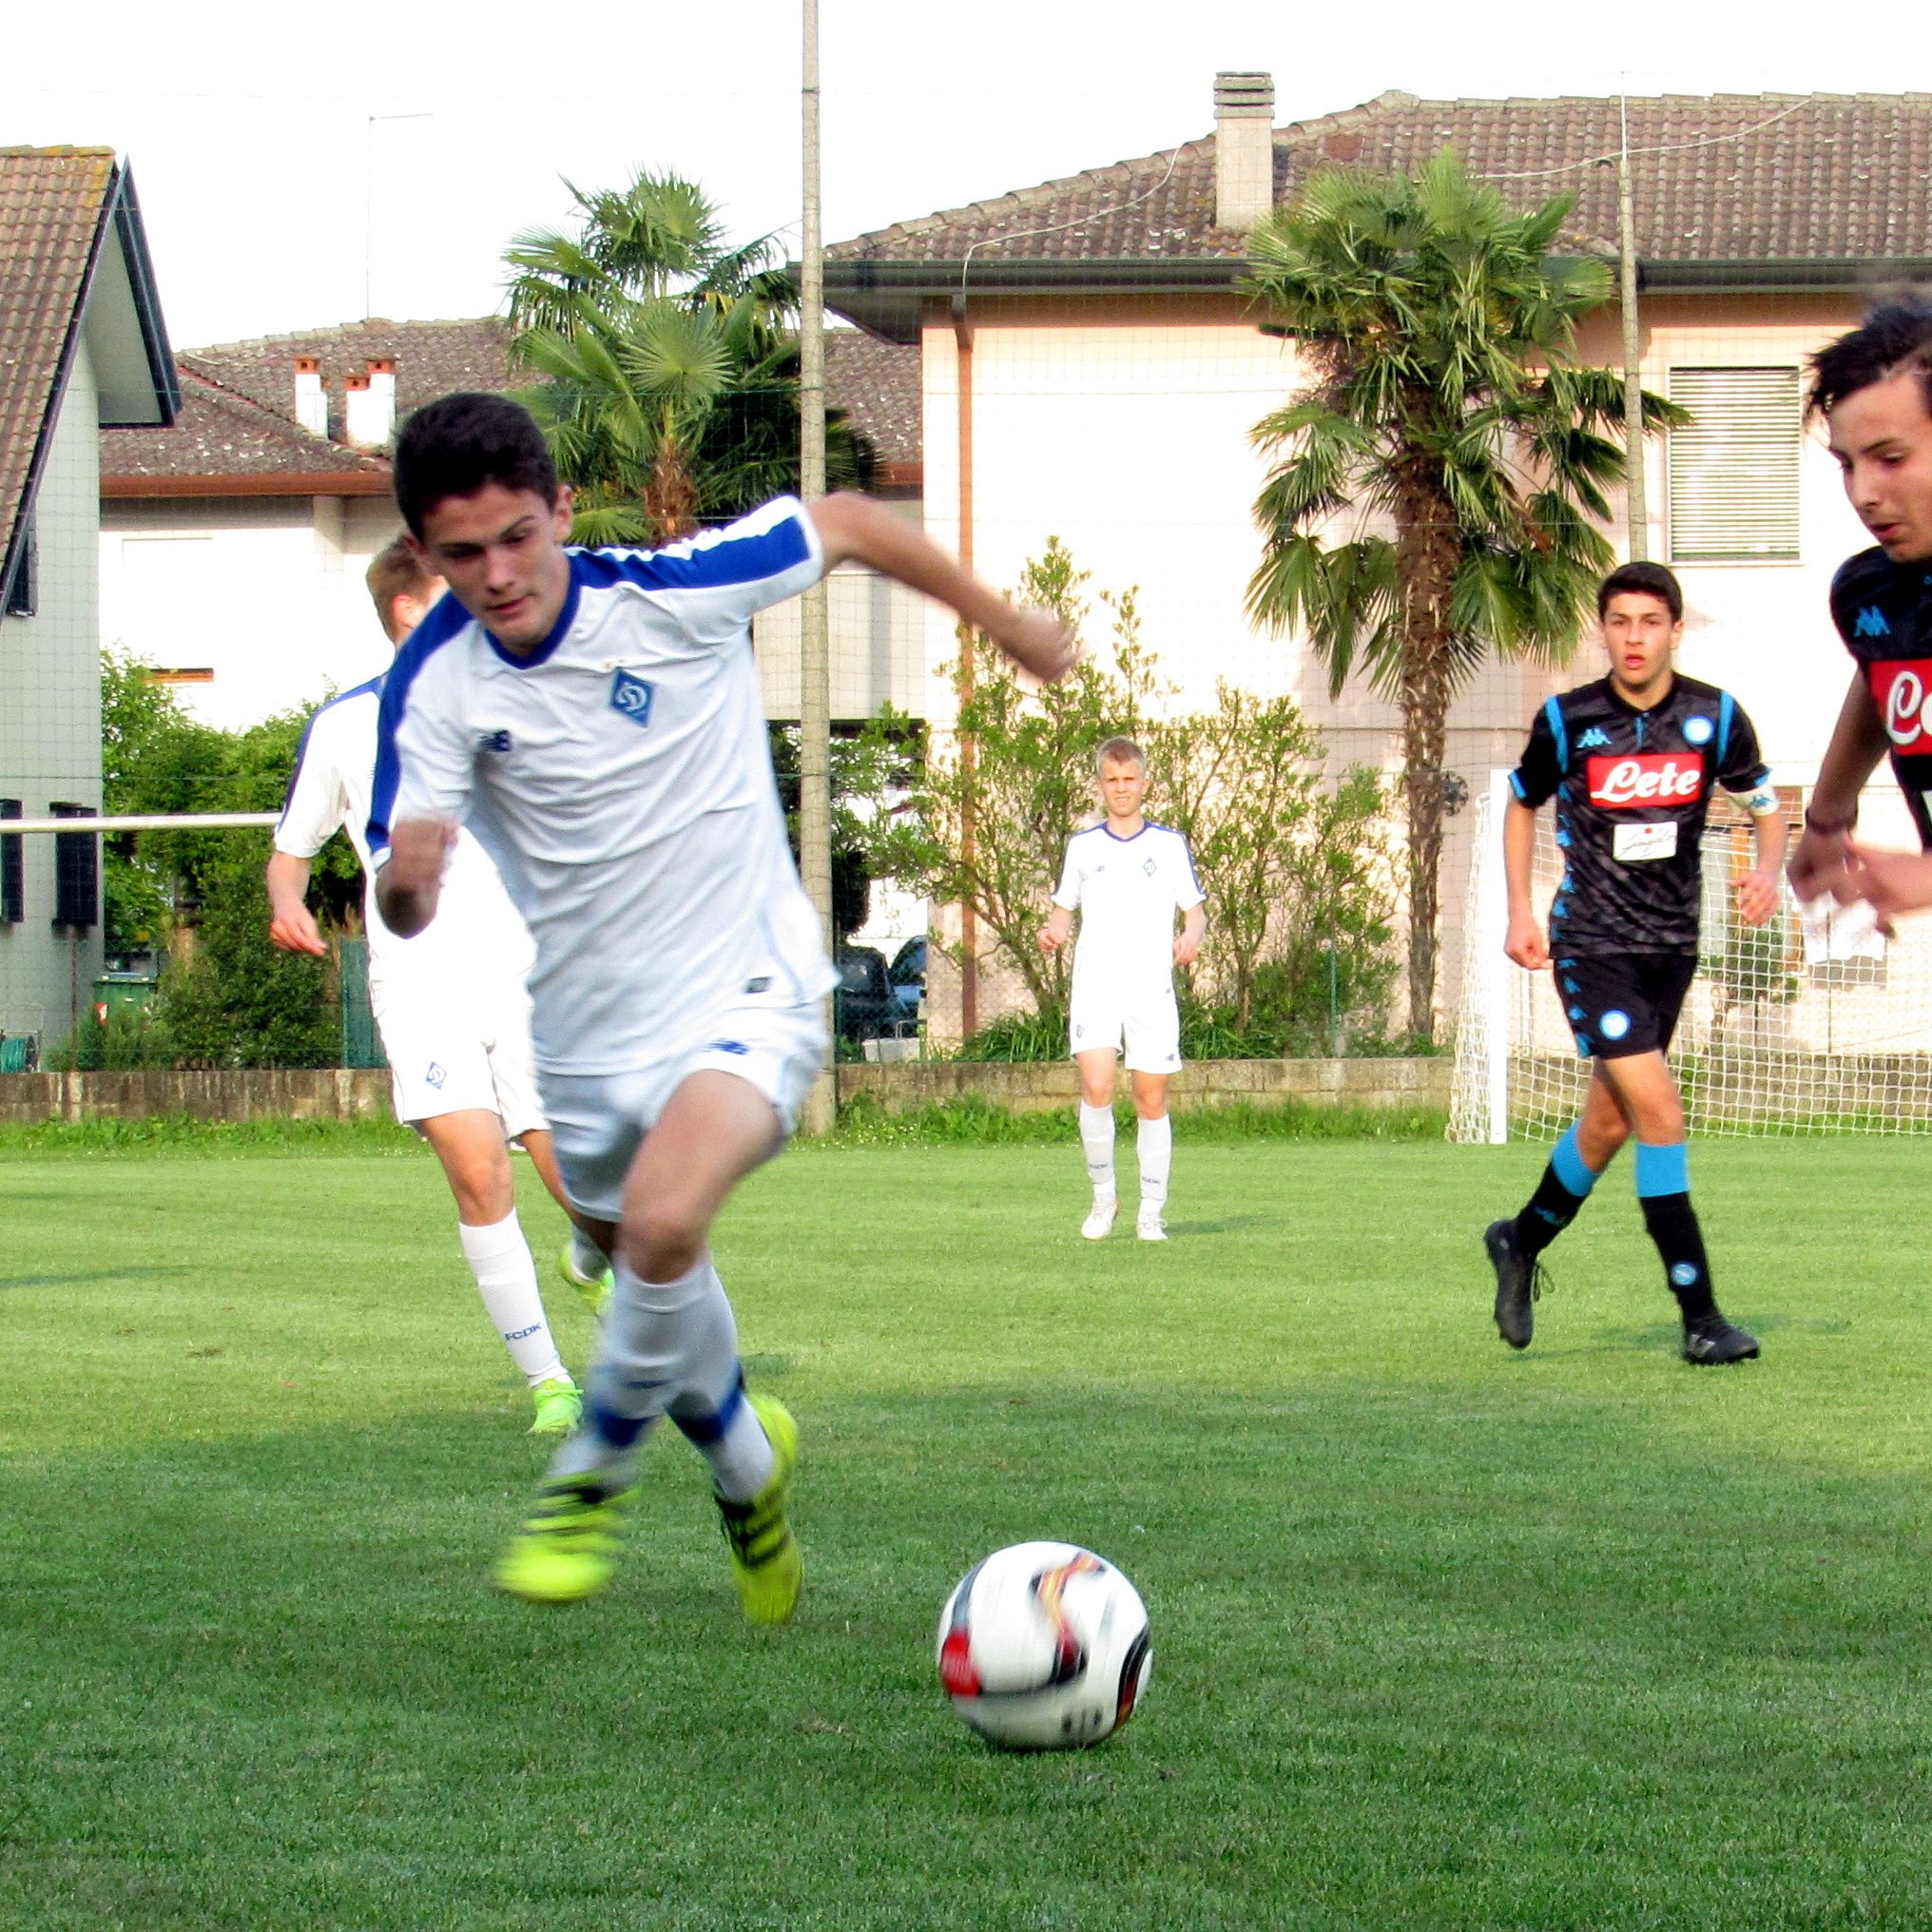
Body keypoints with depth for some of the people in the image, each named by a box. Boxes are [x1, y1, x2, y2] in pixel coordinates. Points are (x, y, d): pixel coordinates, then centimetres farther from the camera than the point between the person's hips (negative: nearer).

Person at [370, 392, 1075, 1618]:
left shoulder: (671, 591, -17)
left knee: (663, 1222, -30)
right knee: (663, 1291, 19)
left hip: (746, 989, -4)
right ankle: (748, 1467, 50)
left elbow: (850, 526, -1)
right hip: (589, 1033, 4)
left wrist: (1008, 624, 11)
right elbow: (405, 915, -15)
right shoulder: (434, 686, -12)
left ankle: (594, 1477, -7)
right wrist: (404, 876, -40)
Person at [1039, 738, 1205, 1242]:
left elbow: (1195, 909, 11)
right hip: (1095, 986, 0)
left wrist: (1191, 937, -11)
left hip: (1153, 990, 0)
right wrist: (1054, 932, -4)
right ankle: (1103, 1196, -1)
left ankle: (1151, 1213, 10)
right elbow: (1064, 908, 18)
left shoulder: (1169, 843, 8)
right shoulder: (1082, 845, 11)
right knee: (1096, 1089, -18)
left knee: (1151, 1101, 1)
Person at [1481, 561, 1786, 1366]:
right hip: (1591, 944, -4)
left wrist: (1766, 872, -12)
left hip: (1671, 945, 4)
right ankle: (1700, 1316, -13)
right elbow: (1522, 804, 10)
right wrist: (1520, 912, 3)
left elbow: (1766, 808, 9)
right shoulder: (1567, 720, -7)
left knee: (1609, 1123, 14)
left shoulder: (1715, 716, -3)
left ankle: (1522, 1243, 41)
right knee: (1660, 1116, -16)